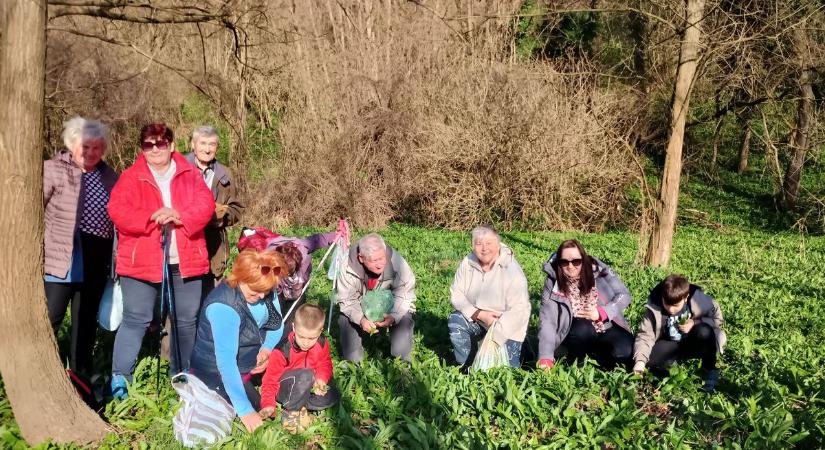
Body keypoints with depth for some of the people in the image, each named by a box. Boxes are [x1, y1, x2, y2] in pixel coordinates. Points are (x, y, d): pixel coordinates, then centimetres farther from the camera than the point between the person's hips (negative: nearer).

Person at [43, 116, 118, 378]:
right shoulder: (53, 170, -5)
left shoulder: (109, 176, 9)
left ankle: (81, 376, 25)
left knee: (87, 319, 14)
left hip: (97, 259, 5)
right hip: (63, 257, -5)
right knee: (50, 318, -3)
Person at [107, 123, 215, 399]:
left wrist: (180, 216, -22)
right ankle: (119, 379, 1)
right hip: (141, 261, -3)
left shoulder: (190, 174, 8)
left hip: (184, 262, 3)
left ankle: (181, 376, 27)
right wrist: (152, 218, -22)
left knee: (186, 319, 12)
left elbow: (205, 205, -4)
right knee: (136, 319, -5)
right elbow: (118, 211, -10)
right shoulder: (131, 177, 2)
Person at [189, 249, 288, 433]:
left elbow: (277, 324, 3)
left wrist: (267, 348, -20)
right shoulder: (223, 306, -34)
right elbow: (226, 361, -36)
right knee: (259, 408, -17)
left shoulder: (264, 289, -12)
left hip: (248, 364, 7)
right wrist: (245, 410, -38)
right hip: (217, 374, -7)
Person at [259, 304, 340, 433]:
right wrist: (268, 404, -32)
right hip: (284, 390, -5)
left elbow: (325, 364, 4)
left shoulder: (322, 344, -10)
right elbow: (270, 379, -18)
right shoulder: (283, 350, -24)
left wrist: (321, 379, -20)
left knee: (333, 395, -19)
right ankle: (291, 413, -23)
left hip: (308, 388, 5)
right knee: (306, 375, -36)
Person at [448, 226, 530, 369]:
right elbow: (456, 294, -7)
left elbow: (518, 310, -27)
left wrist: (493, 337, -30)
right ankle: (464, 366, -8)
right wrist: (479, 314, -21)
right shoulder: (468, 263, -11)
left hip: (506, 326, -3)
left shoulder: (511, 270, -24)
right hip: (476, 318, 4)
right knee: (455, 321, -23)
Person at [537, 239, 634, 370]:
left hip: (606, 329, 1)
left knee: (624, 352, -25)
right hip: (578, 332, -1)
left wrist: (601, 313, -20)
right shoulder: (553, 282, -14)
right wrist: (546, 357, -27)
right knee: (583, 327, -33)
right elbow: (547, 320, -17)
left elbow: (624, 295, -4)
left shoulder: (599, 270, -13)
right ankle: (576, 362, -5)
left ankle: (593, 352, 7)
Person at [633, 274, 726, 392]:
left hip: (694, 344, 0)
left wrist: (695, 323, -26)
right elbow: (645, 335, -20)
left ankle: (710, 370, -11)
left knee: (704, 331, -34)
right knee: (650, 357, -29)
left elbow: (718, 318, -9)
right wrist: (640, 360, -35)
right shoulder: (654, 307, -21)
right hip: (671, 346, 1)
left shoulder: (698, 300, -23)